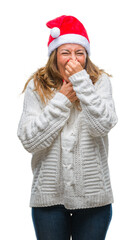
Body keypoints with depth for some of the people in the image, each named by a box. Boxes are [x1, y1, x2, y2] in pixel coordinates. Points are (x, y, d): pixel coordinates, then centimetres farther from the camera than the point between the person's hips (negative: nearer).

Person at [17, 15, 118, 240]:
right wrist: (62, 100, -13)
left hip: (93, 196, 0)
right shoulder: (37, 86, -1)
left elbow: (103, 126, -17)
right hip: (49, 195, 0)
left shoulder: (100, 81, -1)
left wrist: (81, 81, -18)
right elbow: (29, 141, -10)